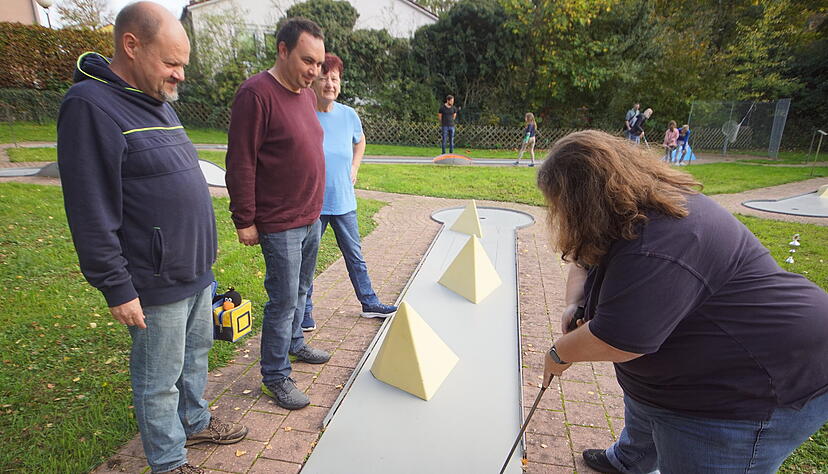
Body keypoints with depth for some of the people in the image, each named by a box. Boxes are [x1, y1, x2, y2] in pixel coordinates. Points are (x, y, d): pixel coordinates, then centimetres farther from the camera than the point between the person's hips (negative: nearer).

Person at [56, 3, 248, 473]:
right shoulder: (91, 106, -17)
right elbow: (91, 215, -19)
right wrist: (117, 289, -17)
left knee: (195, 354, 23)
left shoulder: (160, 103, 11)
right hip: (156, 285, -8)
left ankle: (195, 421, 44)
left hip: (197, 272, 8)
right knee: (160, 380, 9)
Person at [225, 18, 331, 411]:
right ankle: (275, 376, 17)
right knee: (283, 299, 0)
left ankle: (294, 343, 41)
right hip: (279, 225, -8)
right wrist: (245, 220, -15)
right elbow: (240, 164, -17)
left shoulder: (306, 94, 11)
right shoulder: (256, 93, -15)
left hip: (311, 218, 8)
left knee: (301, 290, 20)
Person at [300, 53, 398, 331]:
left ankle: (369, 303, 30)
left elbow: (360, 142, 22)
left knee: (355, 256, 15)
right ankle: (305, 313, 27)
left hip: (343, 201, 4)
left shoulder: (348, 115, 1)